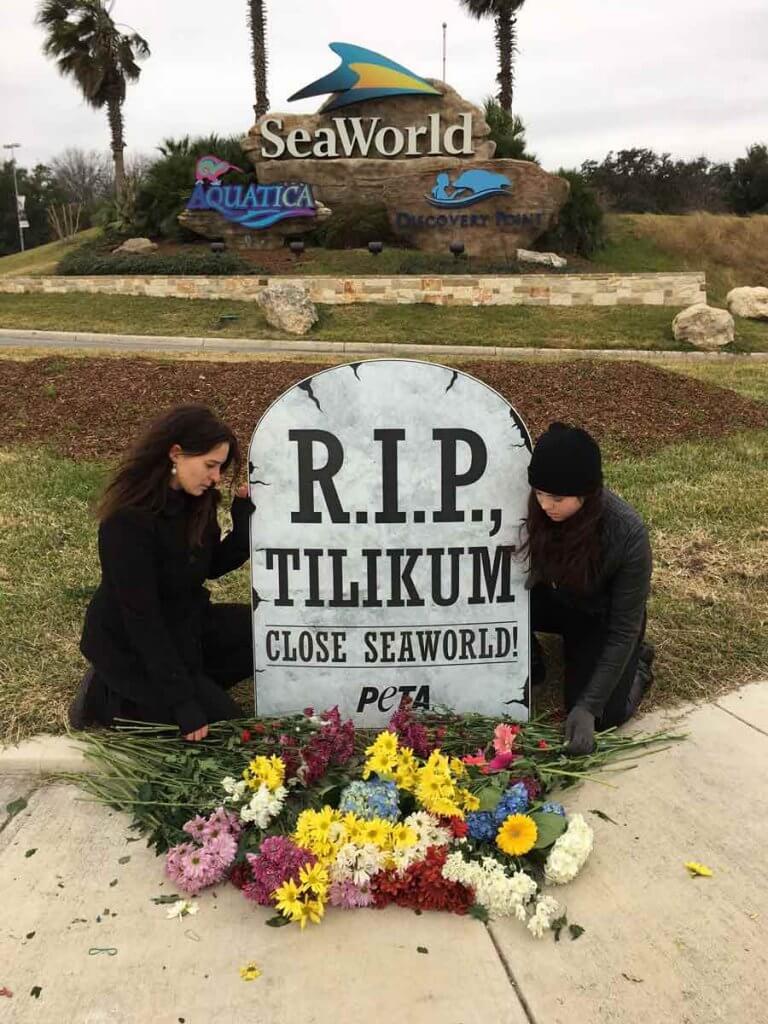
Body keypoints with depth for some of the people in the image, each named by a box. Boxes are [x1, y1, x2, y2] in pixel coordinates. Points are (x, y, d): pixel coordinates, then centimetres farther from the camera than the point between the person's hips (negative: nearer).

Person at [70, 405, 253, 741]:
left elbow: (214, 566, 4)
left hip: (184, 620, 8)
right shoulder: (127, 522, -31)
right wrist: (182, 701, -27)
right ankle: (107, 698, 3)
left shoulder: (193, 500, -8)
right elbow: (141, 617, -29)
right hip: (130, 646, -8)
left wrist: (245, 518, -14)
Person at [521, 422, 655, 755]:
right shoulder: (536, 508, -26)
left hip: (603, 615, -3)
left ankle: (638, 663, 15)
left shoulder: (628, 534, -35)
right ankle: (529, 665, 4)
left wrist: (588, 706, -30)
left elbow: (623, 629, -28)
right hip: (556, 599, 3)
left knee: (602, 716, -17)